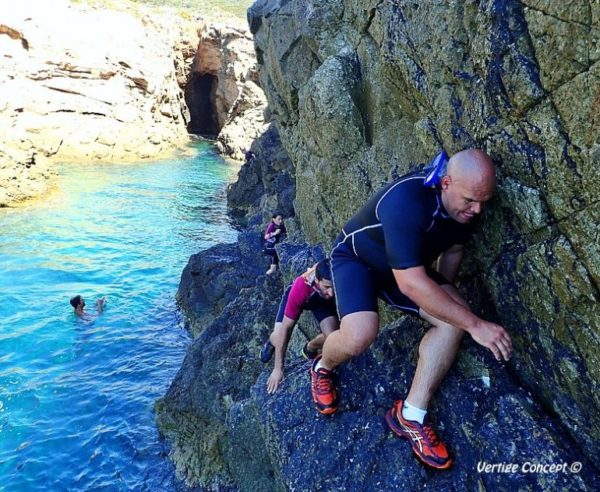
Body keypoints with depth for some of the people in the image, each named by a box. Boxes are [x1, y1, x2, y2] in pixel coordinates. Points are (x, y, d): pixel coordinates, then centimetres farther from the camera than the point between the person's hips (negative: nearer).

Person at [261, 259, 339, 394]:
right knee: (278, 337, -18)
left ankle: (309, 348, 16)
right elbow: (285, 328, -35)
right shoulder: (300, 288, -44)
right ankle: (271, 342, 22)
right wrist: (278, 368, -31)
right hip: (300, 295, -2)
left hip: (323, 300, 2)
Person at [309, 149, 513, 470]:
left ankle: (410, 415, -9)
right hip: (355, 258, -6)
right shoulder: (407, 200, -38)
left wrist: (444, 294, 16)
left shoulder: (464, 206, -12)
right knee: (360, 335, -32)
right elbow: (411, 283, -42)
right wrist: (475, 325, -39)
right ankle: (323, 368, 6)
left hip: (406, 265, 7)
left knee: (454, 317, -18)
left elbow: (453, 248, 9)